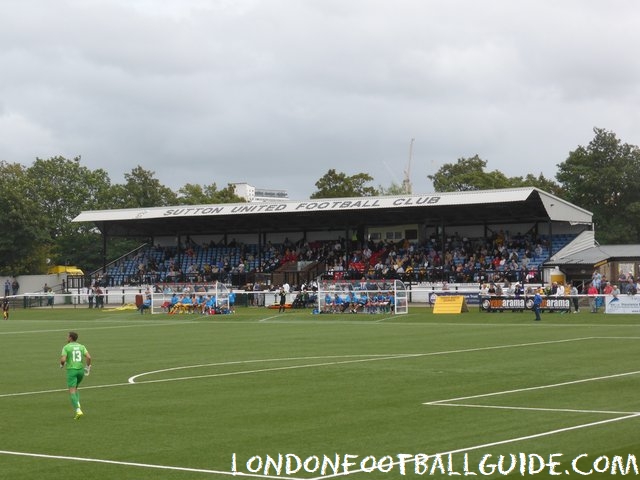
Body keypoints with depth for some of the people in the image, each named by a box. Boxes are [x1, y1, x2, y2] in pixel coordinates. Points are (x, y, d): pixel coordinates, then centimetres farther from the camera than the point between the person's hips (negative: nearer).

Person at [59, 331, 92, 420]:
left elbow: (63, 359, -15)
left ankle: (78, 410, -23)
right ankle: (77, 405, 6)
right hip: (81, 370, 5)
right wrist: (88, 366, 9)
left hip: (71, 370, -5)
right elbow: (89, 357, -6)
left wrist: (62, 365, 8)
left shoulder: (66, 347, -4)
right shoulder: (81, 346, 7)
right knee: (75, 388, 25)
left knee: (72, 391, -6)